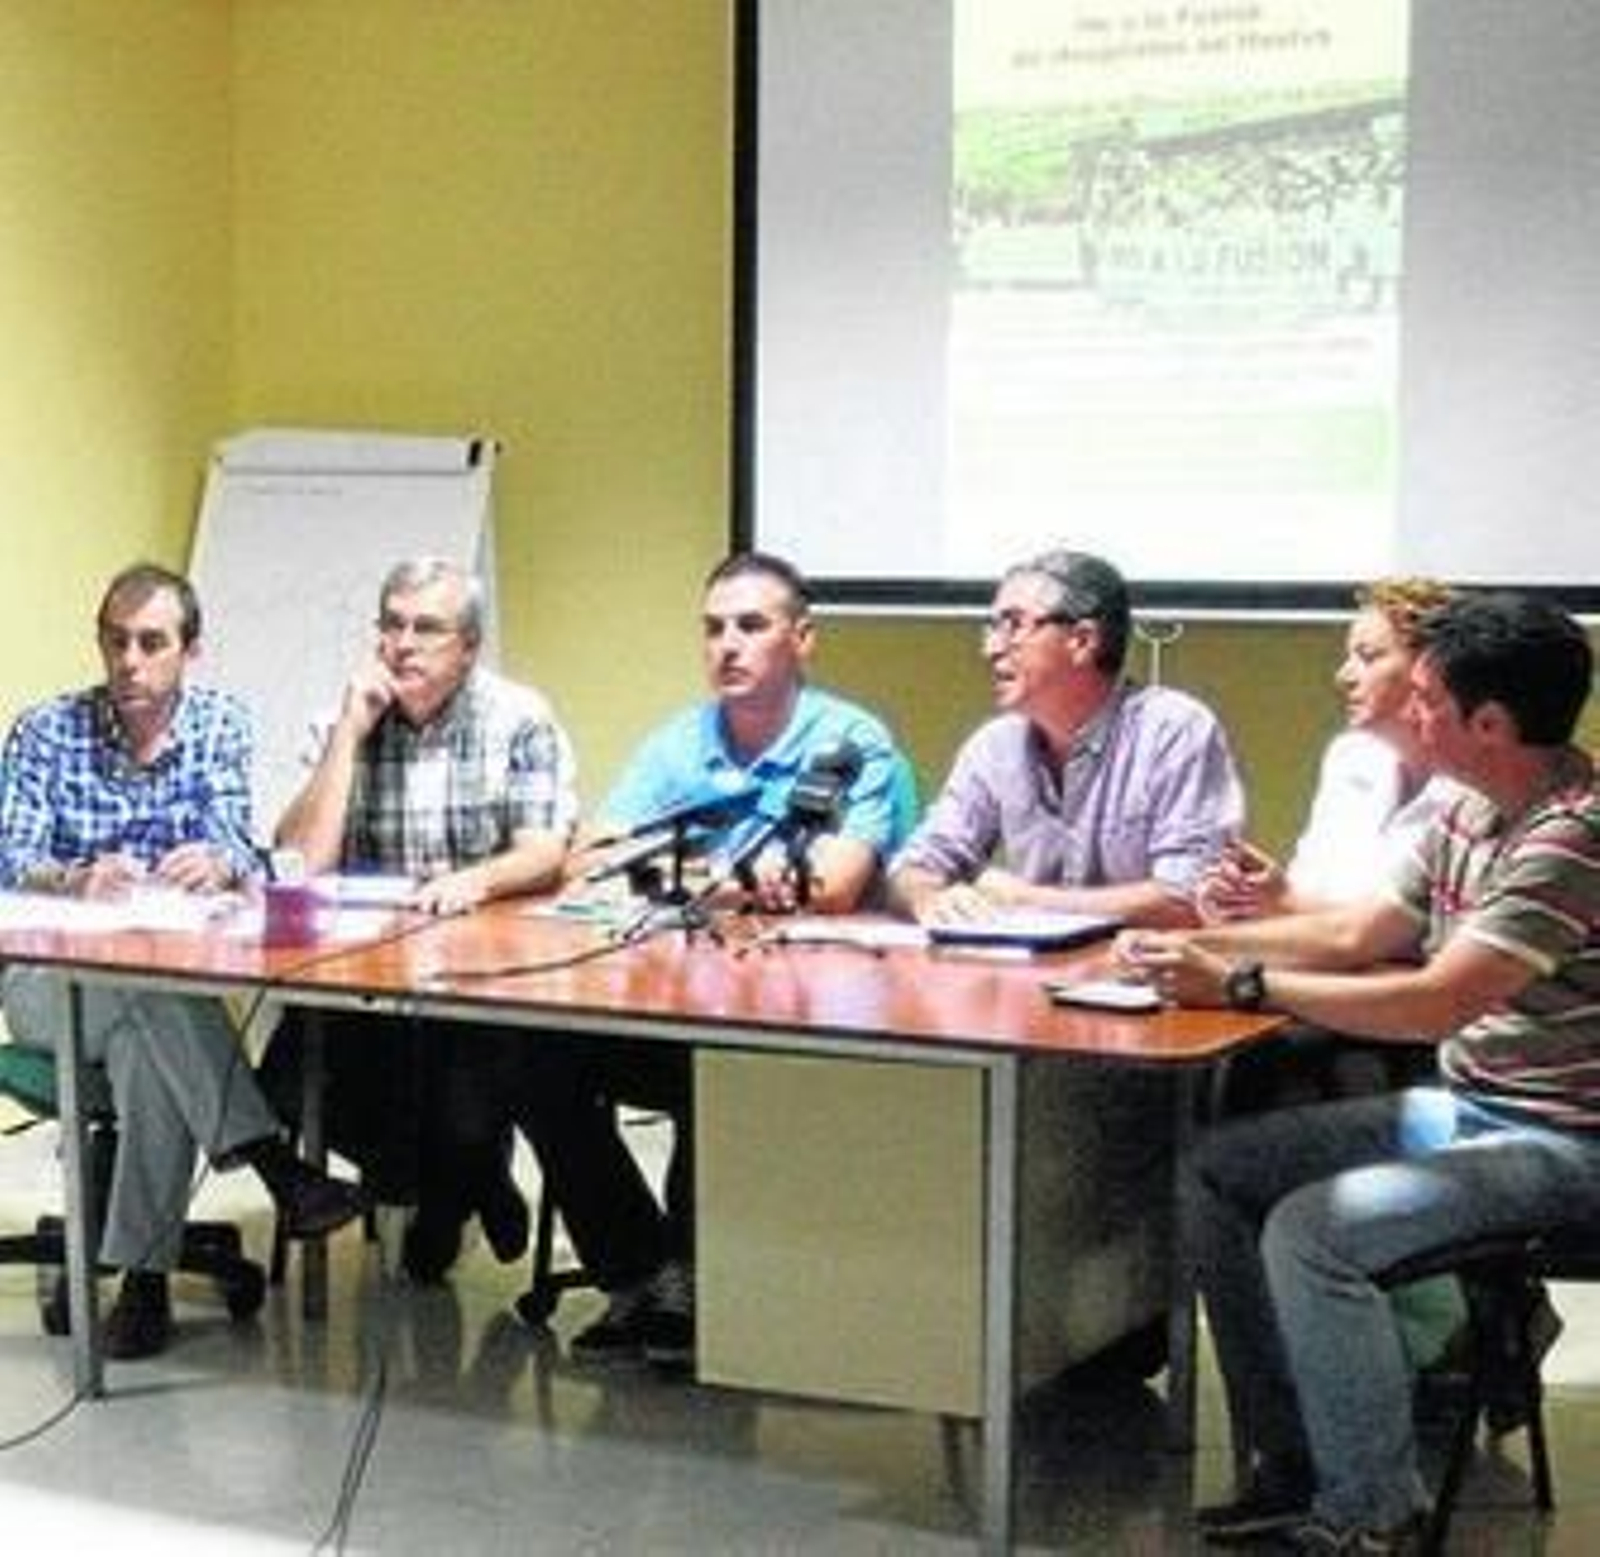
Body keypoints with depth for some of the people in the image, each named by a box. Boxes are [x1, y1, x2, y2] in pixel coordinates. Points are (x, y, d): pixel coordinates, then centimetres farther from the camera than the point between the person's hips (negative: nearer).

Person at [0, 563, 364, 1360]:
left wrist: (219, 865, -34)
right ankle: (274, 1163, -40)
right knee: (156, 982, -35)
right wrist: (74, 880, -35)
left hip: (172, 979, 2)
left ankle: (144, 1273, -29)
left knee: (151, 1045, -34)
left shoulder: (219, 725, 4)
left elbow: (237, 850, -8)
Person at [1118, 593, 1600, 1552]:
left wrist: (1239, 985, -22)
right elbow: (1358, 937, 16)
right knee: (1213, 1173, 3)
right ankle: (1291, 1467, 9)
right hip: (1460, 1108, 10)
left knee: (1310, 1230, -26)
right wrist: (1204, 945, 4)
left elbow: (1436, 1004, -28)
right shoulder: (1474, 815, 6)